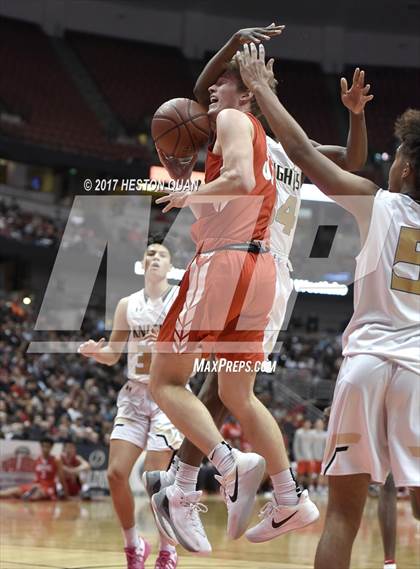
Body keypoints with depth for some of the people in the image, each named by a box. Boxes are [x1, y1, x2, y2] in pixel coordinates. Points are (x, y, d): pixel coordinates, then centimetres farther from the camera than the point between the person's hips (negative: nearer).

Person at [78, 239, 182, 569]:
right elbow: (113, 355, 13)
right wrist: (94, 351, -9)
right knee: (116, 472, -6)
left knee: (155, 477, -11)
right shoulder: (127, 305, 10)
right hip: (135, 394, 4)